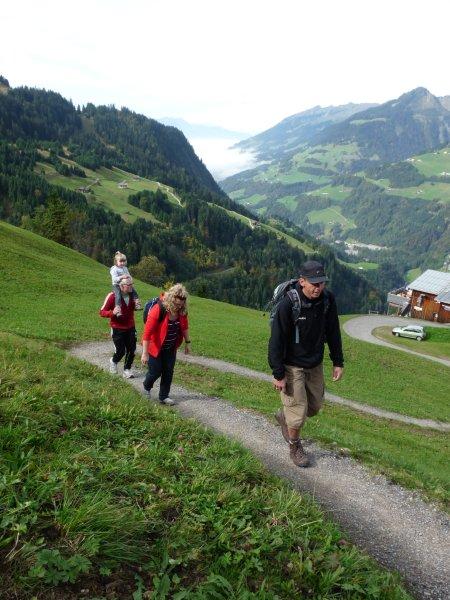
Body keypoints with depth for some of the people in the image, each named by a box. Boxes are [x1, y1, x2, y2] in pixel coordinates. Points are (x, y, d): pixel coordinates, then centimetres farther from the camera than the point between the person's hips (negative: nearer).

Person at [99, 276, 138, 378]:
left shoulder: (132, 295, -4)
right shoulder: (112, 296, -19)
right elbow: (102, 312, -13)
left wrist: (136, 306, -10)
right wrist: (112, 313, -33)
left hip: (130, 328, 4)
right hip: (118, 329, -4)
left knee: (131, 350, 4)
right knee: (121, 351, 0)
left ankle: (127, 370, 22)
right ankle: (113, 361, 34)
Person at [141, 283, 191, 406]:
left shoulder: (181, 310, -11)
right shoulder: (158, 310, -29)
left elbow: (185, 326, 8)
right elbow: (147, 332, -29)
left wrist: (187, 343, 10)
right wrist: (145, 353, -29)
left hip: (171, 349, 5)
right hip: (155, 347, -5)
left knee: (168, 372, 8)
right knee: (155, 372, 5)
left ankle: (164, 397, 24)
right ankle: (146, 388, 37)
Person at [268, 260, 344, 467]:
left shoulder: (328, 299, -10)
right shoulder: (288, 304, -26)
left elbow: (333, 332, 4)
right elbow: (276, 341, -20)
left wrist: (338, 362, 6)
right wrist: (278, 374, -18)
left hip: (315, 364, 6)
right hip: (292, 366, -6)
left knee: (315, 406, 18)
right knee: (298, 413, 0)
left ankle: (284, 416, 46)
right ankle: (295, 448, 28)